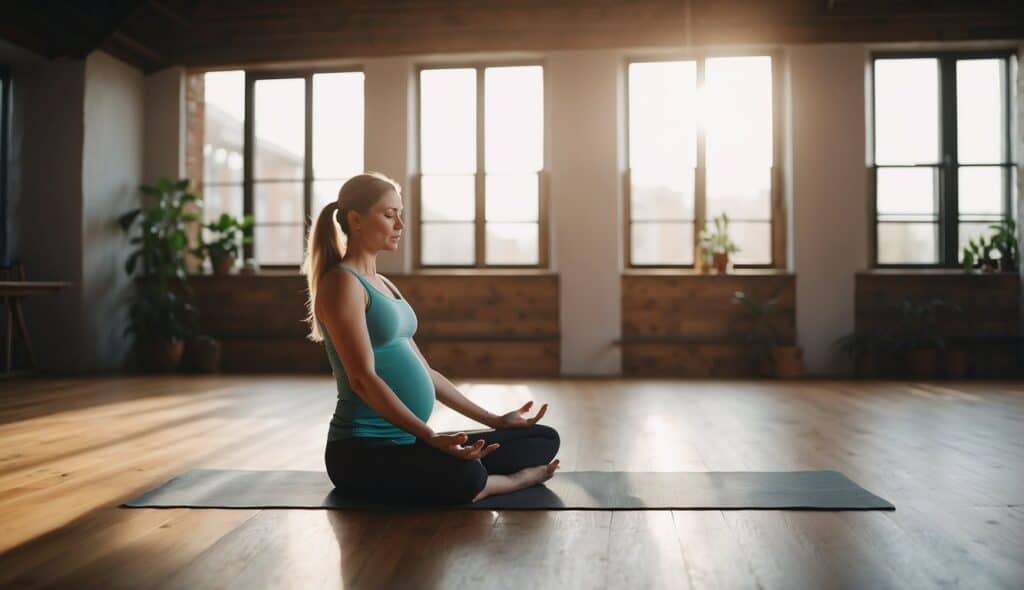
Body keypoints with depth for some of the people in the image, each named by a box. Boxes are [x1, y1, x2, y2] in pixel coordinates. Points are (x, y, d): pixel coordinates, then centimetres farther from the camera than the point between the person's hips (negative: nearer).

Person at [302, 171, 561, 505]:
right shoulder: (342, 283, -11)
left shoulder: (383, 285, 17)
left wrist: (494, 420, 16)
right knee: (464, 477, -36)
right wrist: (431, 437, -29)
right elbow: (363, 378, -21)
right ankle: (513, 480, -7)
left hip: (407, 441, 8)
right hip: (362, 451, -8)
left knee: (544, 440, 5)